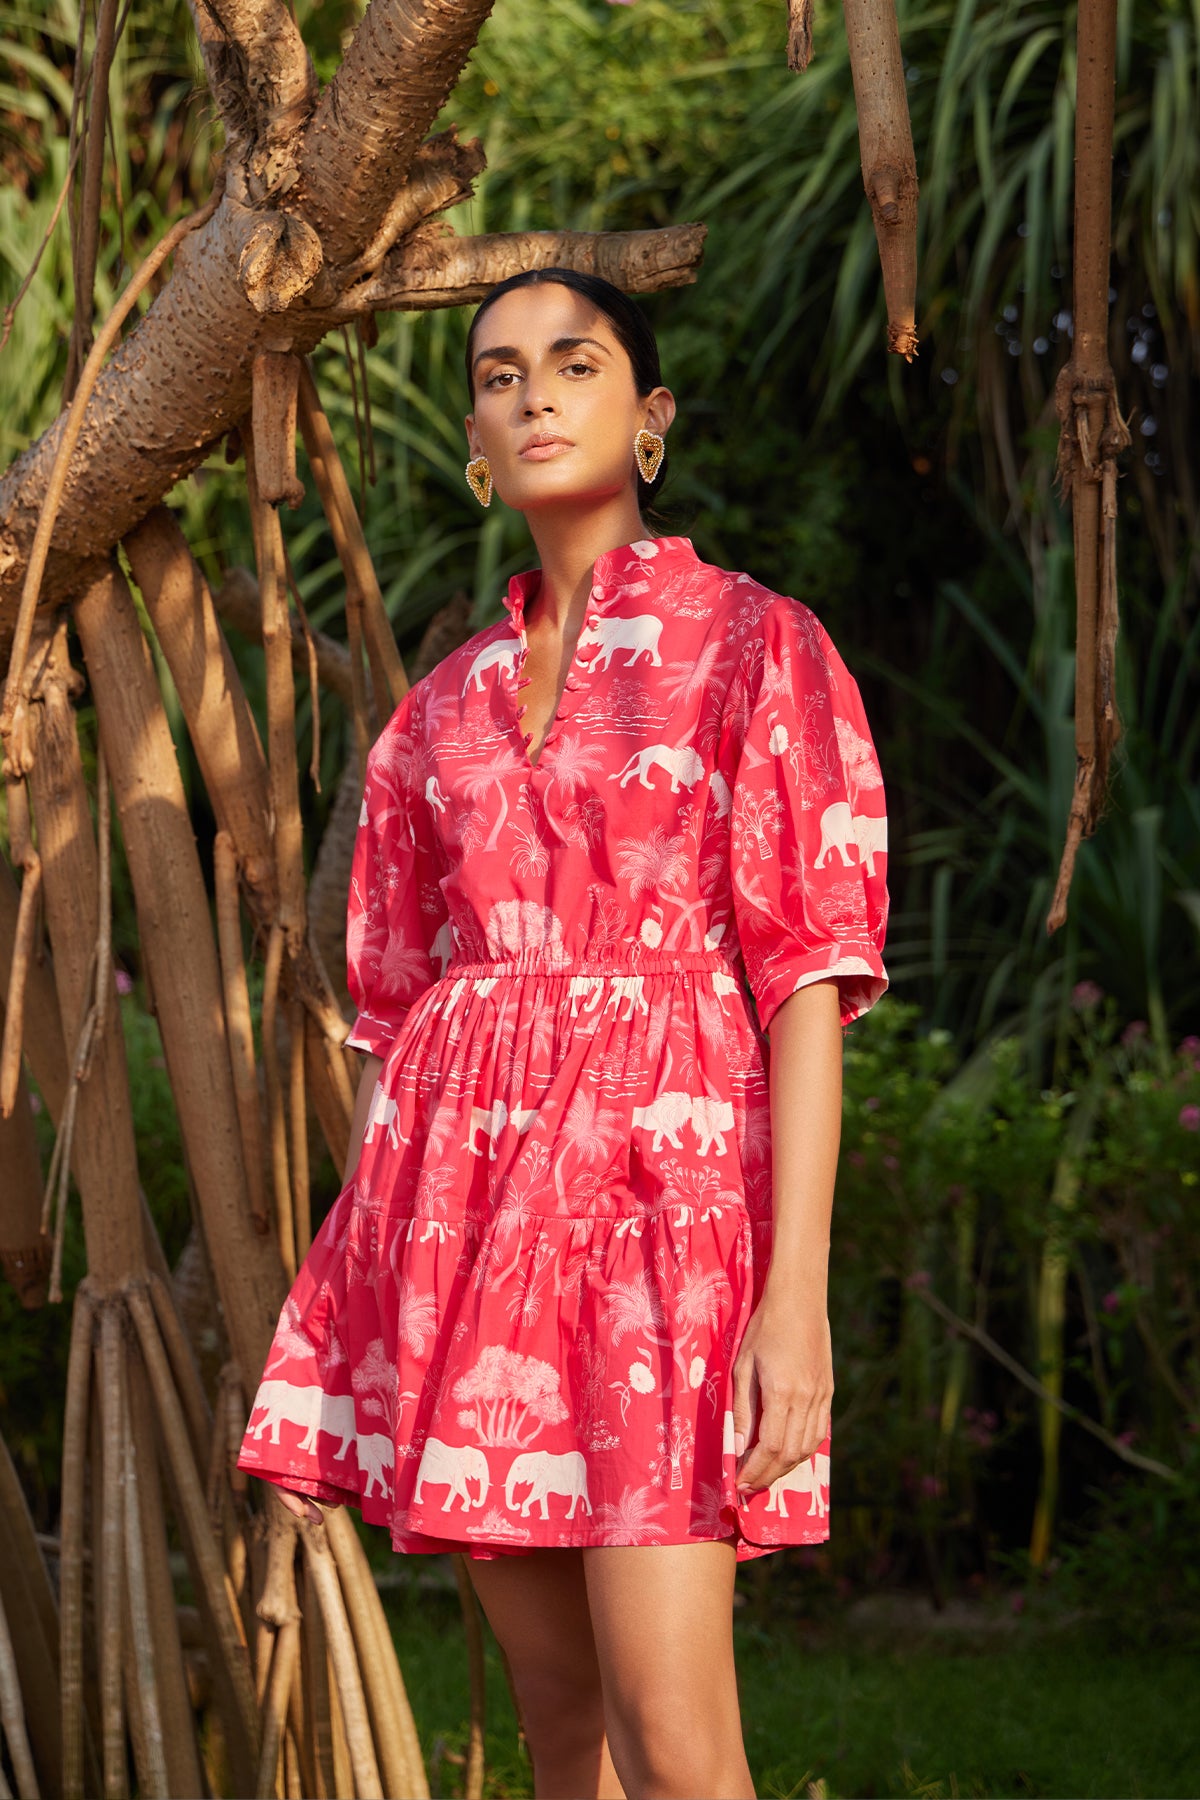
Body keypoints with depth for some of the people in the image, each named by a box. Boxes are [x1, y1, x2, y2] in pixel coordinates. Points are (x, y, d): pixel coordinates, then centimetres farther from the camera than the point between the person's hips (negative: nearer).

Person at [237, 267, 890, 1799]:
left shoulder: (754, 645, 3)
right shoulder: (443, 706, 17)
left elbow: (806, 980, -5)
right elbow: (396, 1000, 16)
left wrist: (798, 1296, -15)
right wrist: (330, 1354, 11)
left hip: (662, 1164, -5)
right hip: (466, 1181, 5)